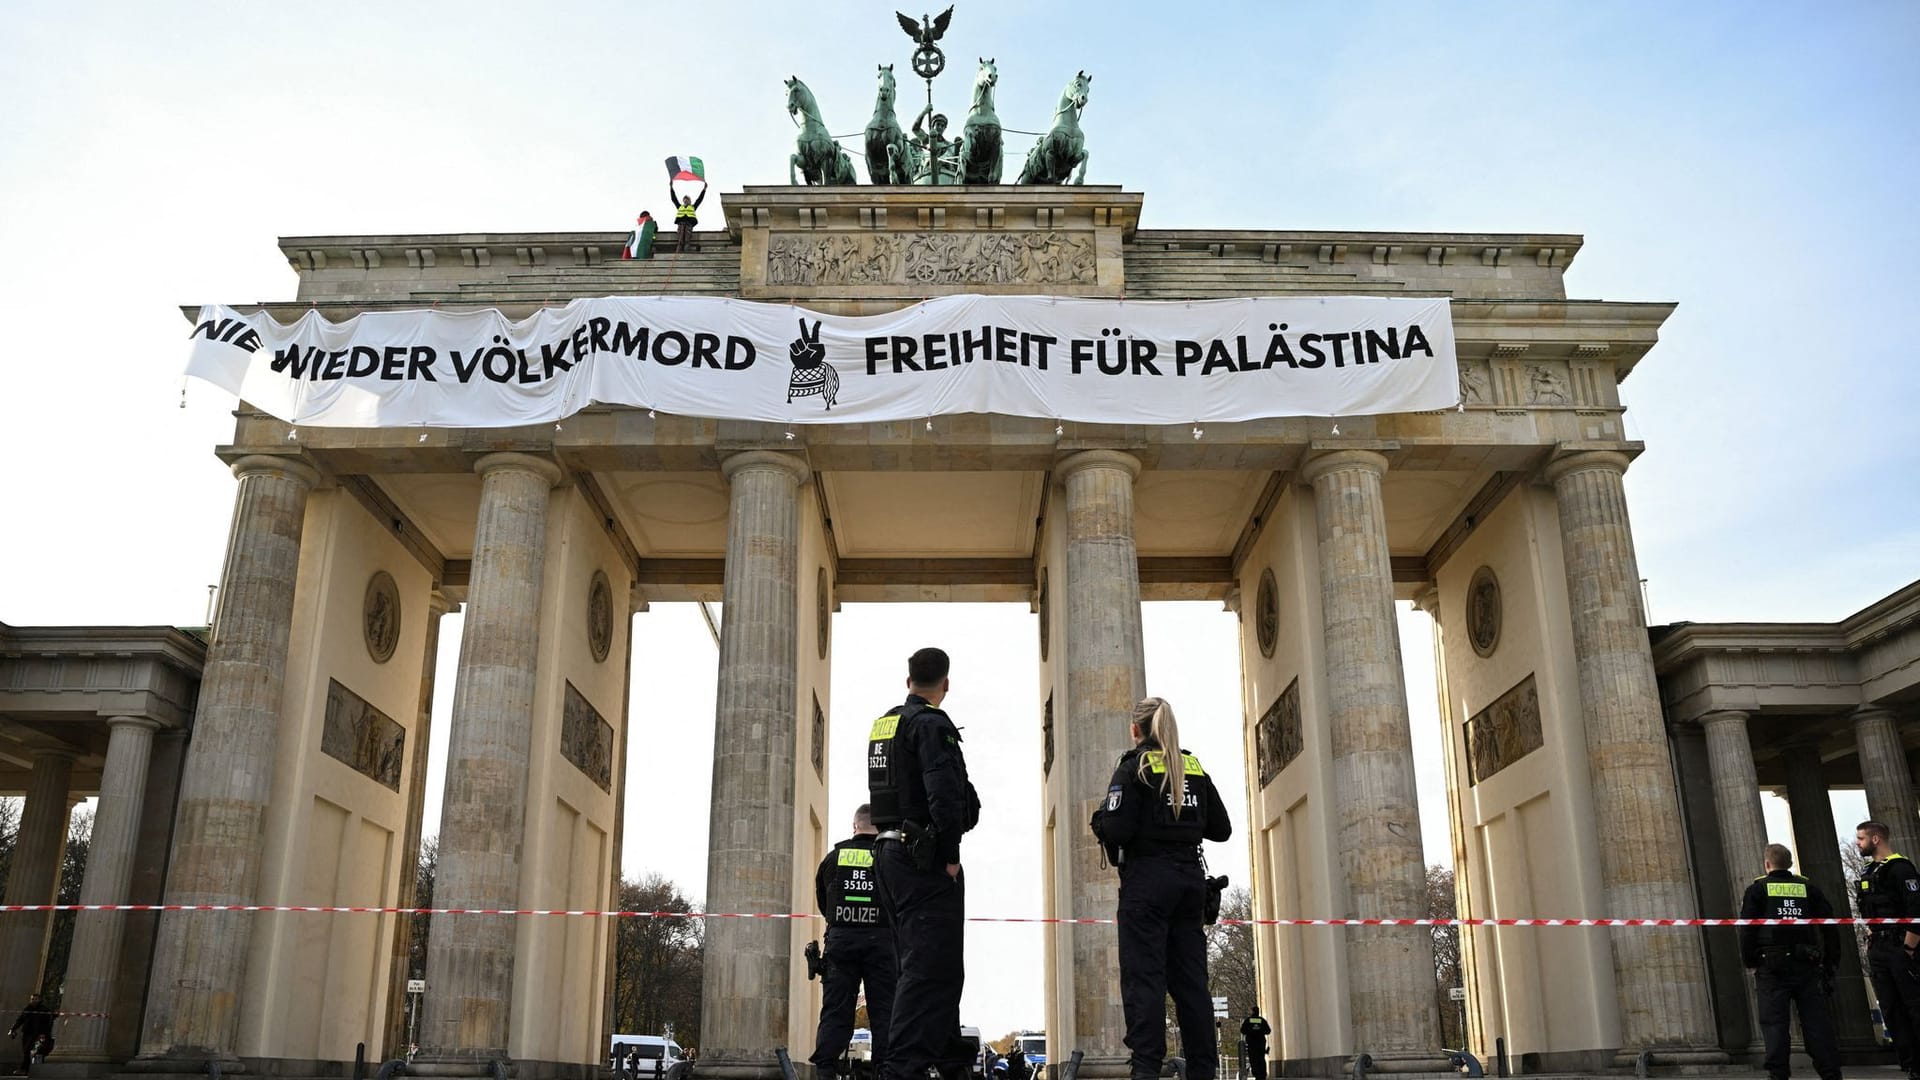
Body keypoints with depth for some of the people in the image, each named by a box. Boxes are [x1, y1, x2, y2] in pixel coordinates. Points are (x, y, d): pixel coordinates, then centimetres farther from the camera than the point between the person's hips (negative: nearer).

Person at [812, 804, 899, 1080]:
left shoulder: (834, 857, 10)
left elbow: (821, 902, 18)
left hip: (840, 939, 2)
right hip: (881, 940, -2)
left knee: (835, 1010, 4)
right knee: (884, 1009, 2)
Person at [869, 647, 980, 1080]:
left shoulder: (882, 724, 16)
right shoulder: (933, 724, -12)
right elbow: (945, 795, -23)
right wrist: (950, 856, -17)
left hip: (889, 850, 9)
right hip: (924, 858, -9)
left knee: (926, 962, 16)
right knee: (931, 966, -8)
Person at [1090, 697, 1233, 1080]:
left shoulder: (1134, 767, -6)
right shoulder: (1194, 768, 10)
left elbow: (1116, 831, -15)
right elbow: (1221, 829, 13)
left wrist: (1098, 819, 6)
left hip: (1147, 877, -5)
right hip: (1190, 876, 6)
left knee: (1144, 976, -4)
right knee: (1190, 977, 9)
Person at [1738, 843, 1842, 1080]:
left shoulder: (1757, 889, 4)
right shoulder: (1808, 888, 13)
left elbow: (1747, 929, -3)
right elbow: (1829, 925, 10)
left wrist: (1749, 962, 4)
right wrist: (1831, 961, 15)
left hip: (1771, 966, -3)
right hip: (1808, 964, 3)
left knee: (1775, 1024, -3)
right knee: (1817, 1023, 5)